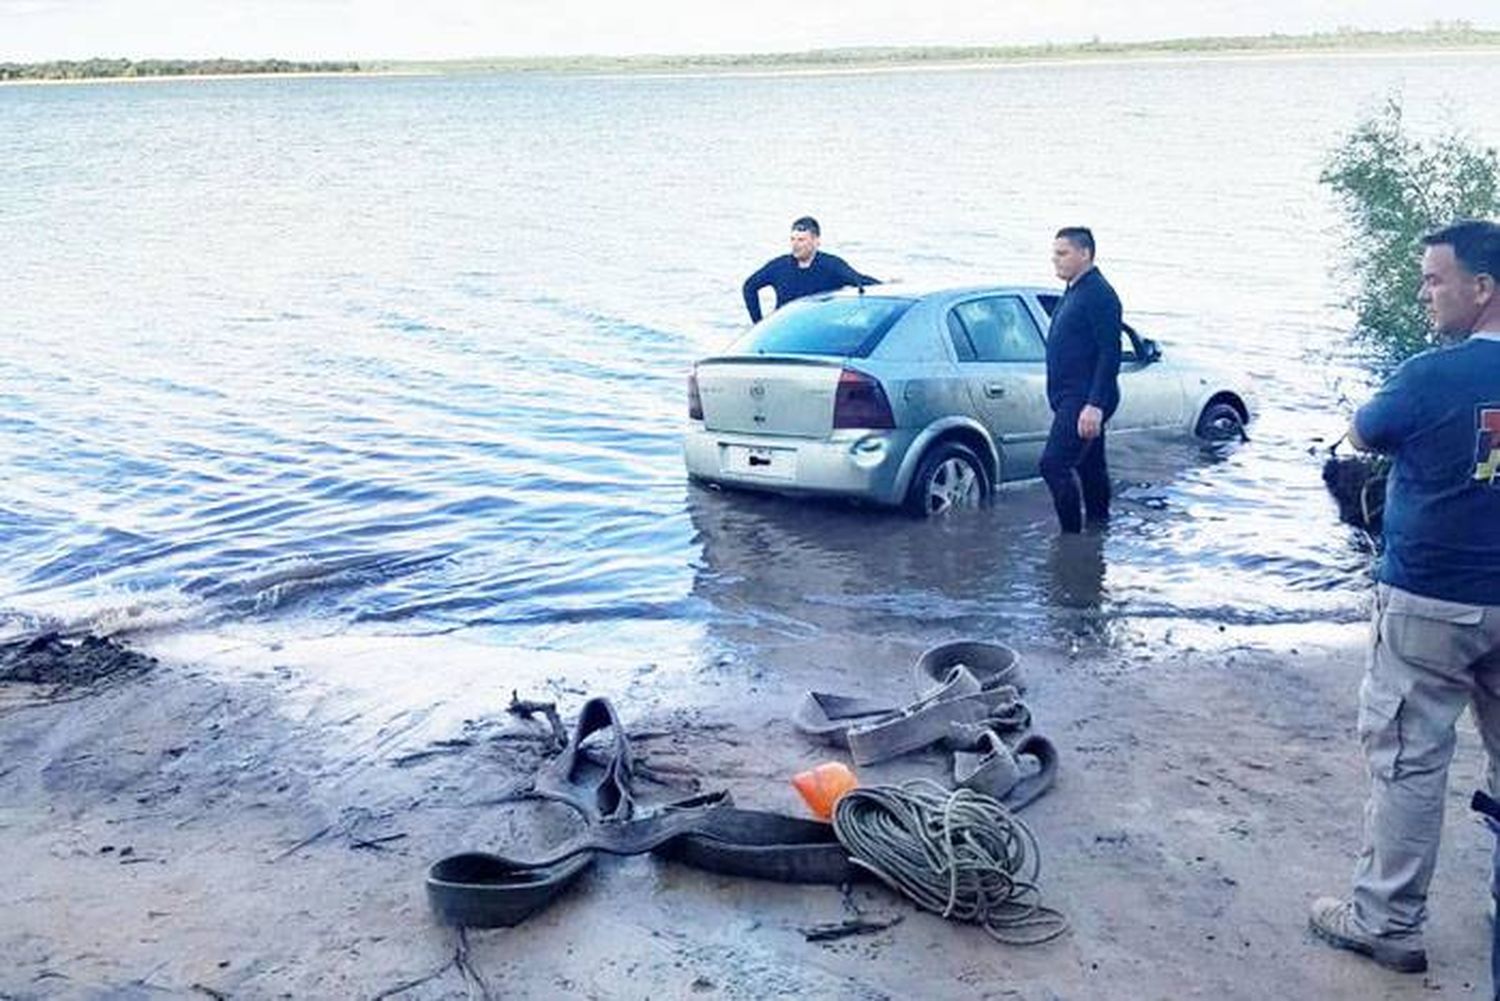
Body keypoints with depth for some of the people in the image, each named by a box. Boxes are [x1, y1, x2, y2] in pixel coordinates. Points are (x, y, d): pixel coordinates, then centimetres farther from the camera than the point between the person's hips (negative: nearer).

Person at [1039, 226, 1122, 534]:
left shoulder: (1099, 294, -14)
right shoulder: (1075, 291, 16)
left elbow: (1110, 354, -20)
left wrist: (1094, 405, -26)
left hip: (1085, 400, -10)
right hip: (1072, 398, 10)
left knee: (1054, 465, -15)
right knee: (1091, 467, 16)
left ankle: (1071, 533, -8)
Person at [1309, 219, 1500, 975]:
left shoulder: (1432, 377, -17)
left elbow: (1361, 436, 0)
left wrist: (1391, 410, 19)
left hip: (1429, 602, -6)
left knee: (1407, 759, 3)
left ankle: (1386, 922, 11)